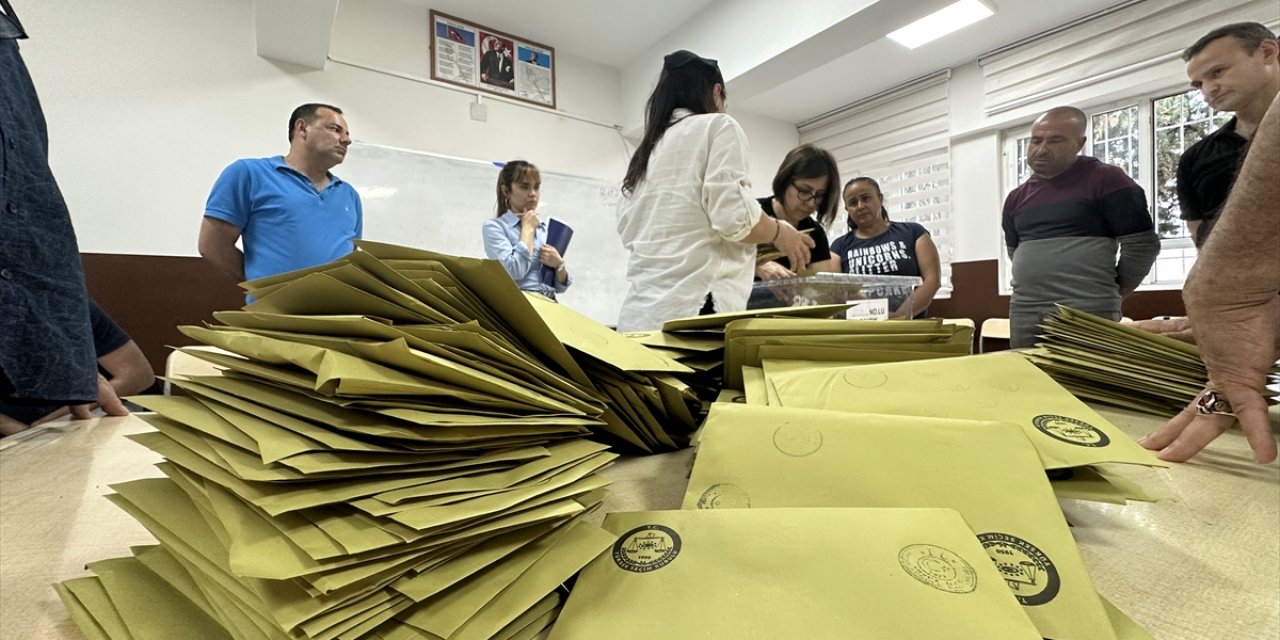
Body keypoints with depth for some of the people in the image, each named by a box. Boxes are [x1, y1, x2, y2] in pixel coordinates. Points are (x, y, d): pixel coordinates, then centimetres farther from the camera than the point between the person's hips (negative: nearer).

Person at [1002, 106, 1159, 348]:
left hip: (1087, 313, -5)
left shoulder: (1105, 179, -2)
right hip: (1024, 313, 6)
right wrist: (1038, 284, 16)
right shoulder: (1016, 198, 15)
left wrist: (1114, 290, 7)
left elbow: (1142, 243, -2)